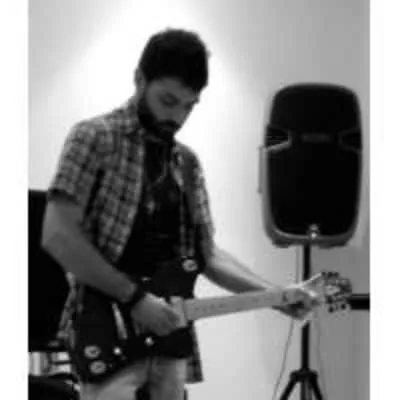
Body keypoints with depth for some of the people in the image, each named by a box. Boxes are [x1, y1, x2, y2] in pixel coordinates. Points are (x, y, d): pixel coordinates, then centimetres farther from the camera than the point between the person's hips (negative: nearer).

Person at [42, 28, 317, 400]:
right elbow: (57, 236, -14)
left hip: (167, 336, 7)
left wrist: (276, 295, 5)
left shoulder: (186, 162, 16)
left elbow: (206, 254, 18)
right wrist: (135, 297, -16)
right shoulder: (95, 138, -4)